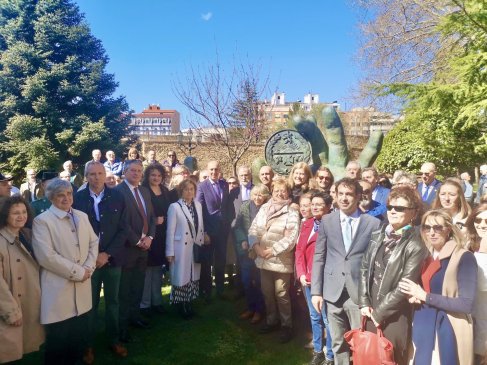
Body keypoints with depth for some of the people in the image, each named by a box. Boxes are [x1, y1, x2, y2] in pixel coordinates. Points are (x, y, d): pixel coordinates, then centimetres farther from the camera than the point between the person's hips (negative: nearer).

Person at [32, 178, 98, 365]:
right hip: (58, 290, -5)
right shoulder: (42, 220, -8)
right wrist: (77, 272, -14)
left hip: (82, 287, 5)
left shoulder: (82, 216, 11)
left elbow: (94, 242, 13)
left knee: (80, 335, 15)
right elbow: (46, 256, -17)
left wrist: (88, 268, -4)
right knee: (58, 340, 6)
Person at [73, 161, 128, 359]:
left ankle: (114, 340, 30)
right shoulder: (77, 198, -3)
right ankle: (88, 343, 27)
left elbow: (122, 229, -2)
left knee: (112, 301, 13)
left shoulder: (117, 197, -1)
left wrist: (107, 254, -11)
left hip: (112, 258, 1)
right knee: (90, 303, 8)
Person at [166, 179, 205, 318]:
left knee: (193, 276, 13)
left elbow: (200, 226, 10)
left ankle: (188, 305, 26)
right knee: (181, 276, 4)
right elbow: (170, 231, -9)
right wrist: (170, 252, -10)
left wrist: (203, 241, 7)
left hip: (196, 248, 5)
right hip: (181, 248, -5)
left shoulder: (198, 205, 5)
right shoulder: (174, 207, -10)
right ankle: (181, 307, 19)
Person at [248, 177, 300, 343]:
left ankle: (287, 325, 21)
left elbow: (290, 238, -17)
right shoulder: (263, 209, 7)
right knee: (267, 293, 17)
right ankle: (271, 320, 36)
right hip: (263, 260, 5)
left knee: (281, 295, 3)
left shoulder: (292, 213, -8)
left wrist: (271, 251, -17)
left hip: (281, 261, -5)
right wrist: (256, 246, -11)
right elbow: (253, 229, 5)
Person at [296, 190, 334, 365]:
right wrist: (301, 274, 0)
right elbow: (299, 249, 10)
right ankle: (317, 351, 35)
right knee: (314, 316, 19)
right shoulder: (306, 224, 9)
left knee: (327, 318, 4)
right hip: (307, 279, 7)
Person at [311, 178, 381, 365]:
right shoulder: (327, 221, 3)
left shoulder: (373, 223, -2)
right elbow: (318, 257, 4)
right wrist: (316, 291, 0)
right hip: (333, 292, 2)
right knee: (338, 342, 14)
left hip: (360, 292, -2)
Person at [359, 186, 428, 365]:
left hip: (395, 316, -5)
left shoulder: (416, 245, -13)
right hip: (371, 313, 5)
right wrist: (364, 303, -2)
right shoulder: (378, 236, 5)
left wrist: (380, 312, -11)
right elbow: (365, 269, 6)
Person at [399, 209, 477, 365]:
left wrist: (425, 296, -17)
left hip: (449, 332, -5)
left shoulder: (464, 257, -10)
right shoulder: (425, 258, 9)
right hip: (422, 329, 6)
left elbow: (467, 304, -17)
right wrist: (414, 296, -2)